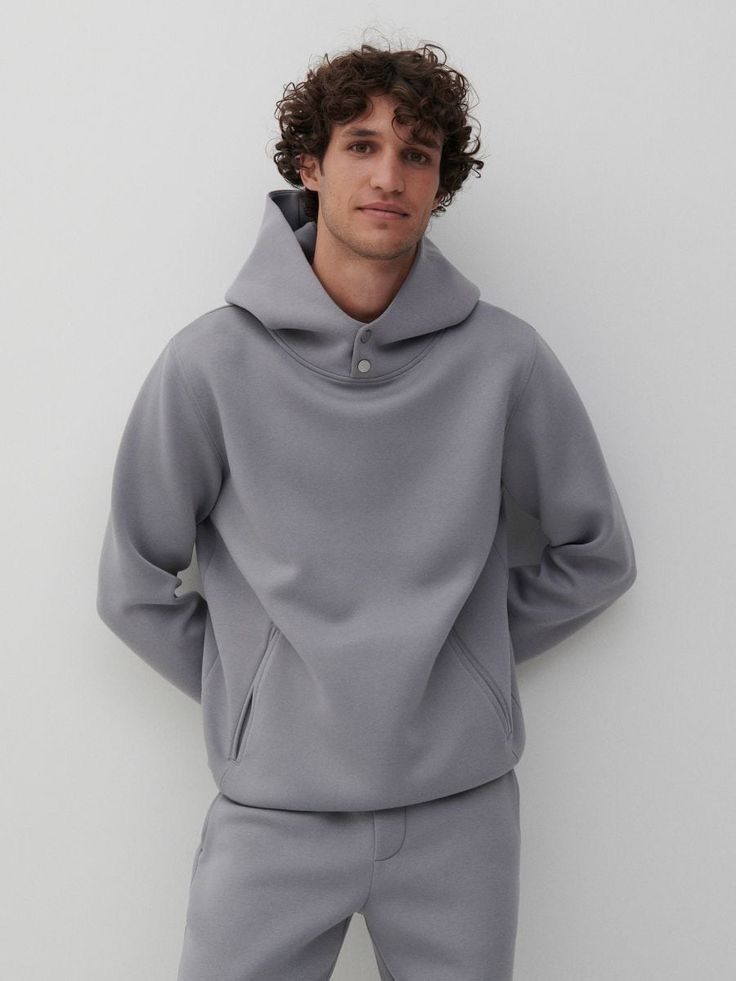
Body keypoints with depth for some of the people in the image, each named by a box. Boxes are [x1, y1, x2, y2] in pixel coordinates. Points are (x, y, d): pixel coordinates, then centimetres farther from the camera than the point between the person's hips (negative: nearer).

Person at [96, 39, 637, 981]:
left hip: (461, 807, 1)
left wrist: (474, 649, 4)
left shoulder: (504, 359, -5)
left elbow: (597, 554, 7)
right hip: (273, 810, -1)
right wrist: (238, 684, 0)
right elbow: (133, 585, 2)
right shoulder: (212, 363, -7)